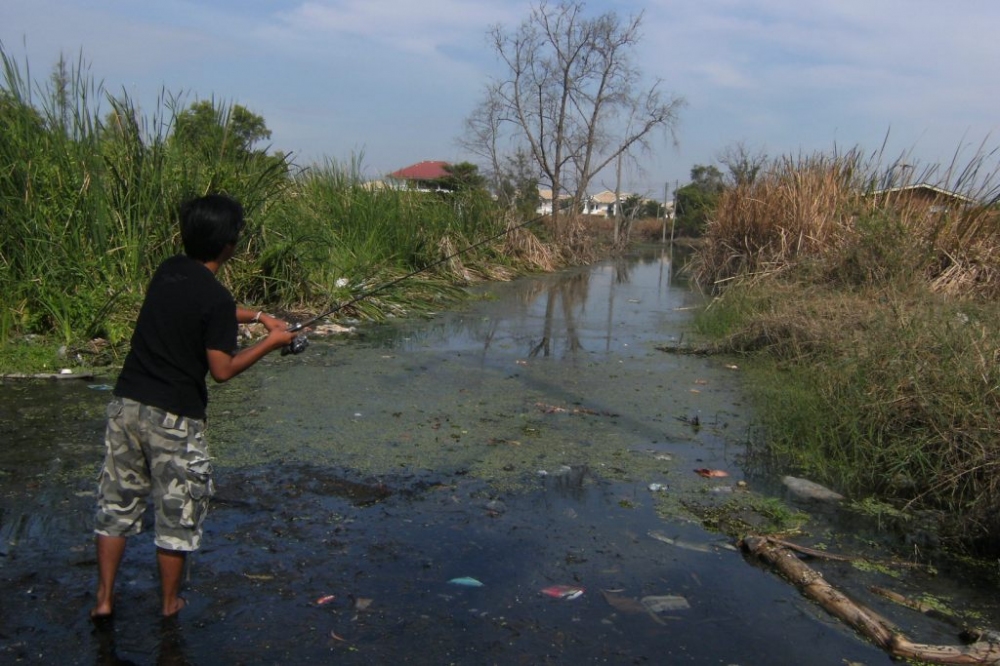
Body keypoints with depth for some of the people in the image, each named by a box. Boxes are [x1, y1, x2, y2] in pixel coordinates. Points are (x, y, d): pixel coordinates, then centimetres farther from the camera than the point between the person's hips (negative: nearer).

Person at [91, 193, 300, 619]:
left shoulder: (168, 271, 4)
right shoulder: (217, 298, -18)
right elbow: (222, 370, -16)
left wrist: (255, 316, 18)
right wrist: (270, 343, -6)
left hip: (126, 403, 6)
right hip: (174, 417, -6)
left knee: (116, 504, 17)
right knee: (177, 513, 11)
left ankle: (104, 599, 25)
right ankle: (170, 603, 26)